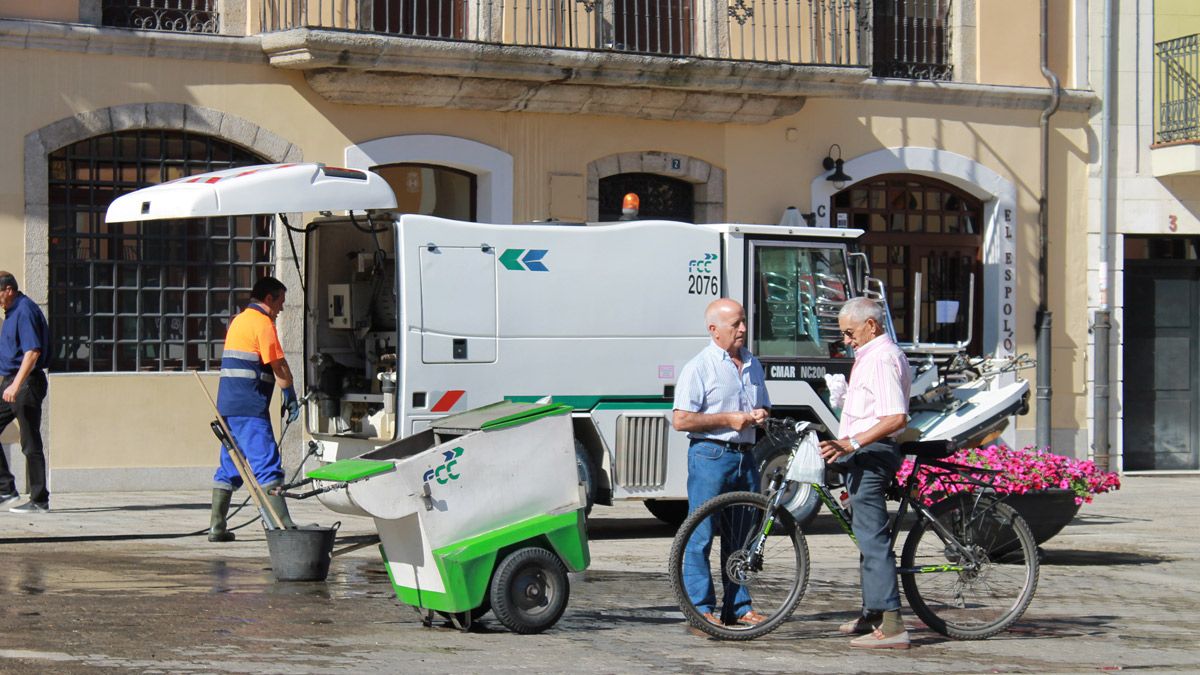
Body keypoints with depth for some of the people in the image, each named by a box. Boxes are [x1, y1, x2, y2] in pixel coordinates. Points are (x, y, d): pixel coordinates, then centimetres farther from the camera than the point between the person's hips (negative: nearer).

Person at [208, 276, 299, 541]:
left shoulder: (238, 320, 20)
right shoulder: (263, 323, -8)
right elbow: (279, 367, -10)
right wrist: (291, 398, 4)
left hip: (228, 406, 9)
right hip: (250, 408, -9)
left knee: (229, 467, 12)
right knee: (267, 466, -11)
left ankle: (217, 527, 13)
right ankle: (283, 526, -15)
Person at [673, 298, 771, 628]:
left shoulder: (752, 364, 15)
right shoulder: (699, 366, -6)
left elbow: (763, 407, 28)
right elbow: (681, 420, -11)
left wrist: (760, 415, 3)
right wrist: (728, 419, -14)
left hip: (744, 455, 7)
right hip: (710, 455, -7)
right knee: (701, 535, -5)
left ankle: (738, 606, 16)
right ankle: (700, 608, -2)